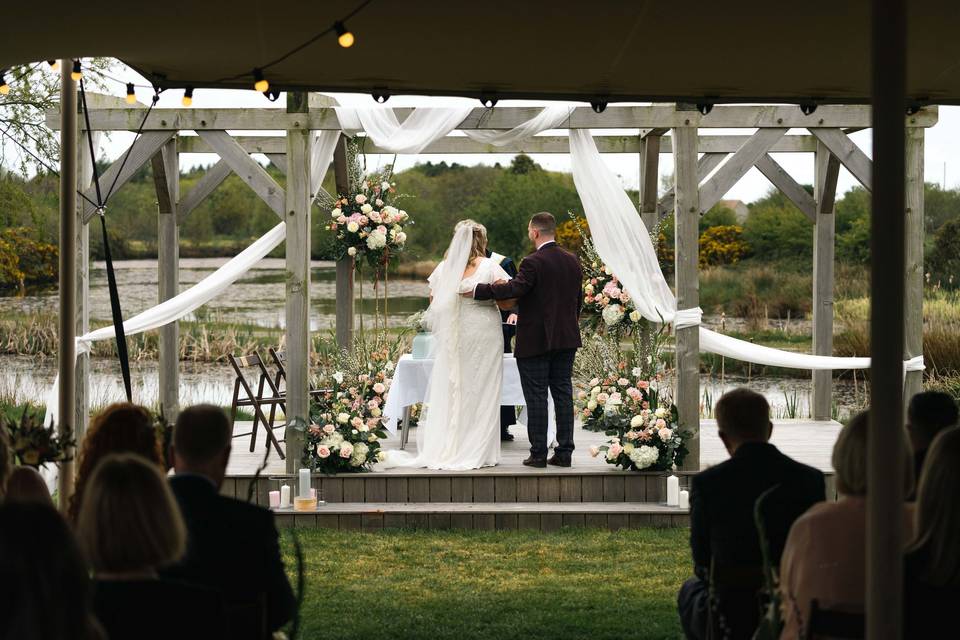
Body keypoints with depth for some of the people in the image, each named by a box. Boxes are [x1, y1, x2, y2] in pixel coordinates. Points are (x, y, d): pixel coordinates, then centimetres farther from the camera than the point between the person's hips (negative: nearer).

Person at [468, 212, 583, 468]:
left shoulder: (533, 263, -15)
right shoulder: (572, 261, 8)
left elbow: (514, 288, -26)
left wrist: (476, 290, -23)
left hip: (535, 341, -6)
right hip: (566, 340, 6)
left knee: (536, 398, -1)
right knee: (563, 394, 8)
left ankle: (538, 453, 0)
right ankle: (564, 452, 9)